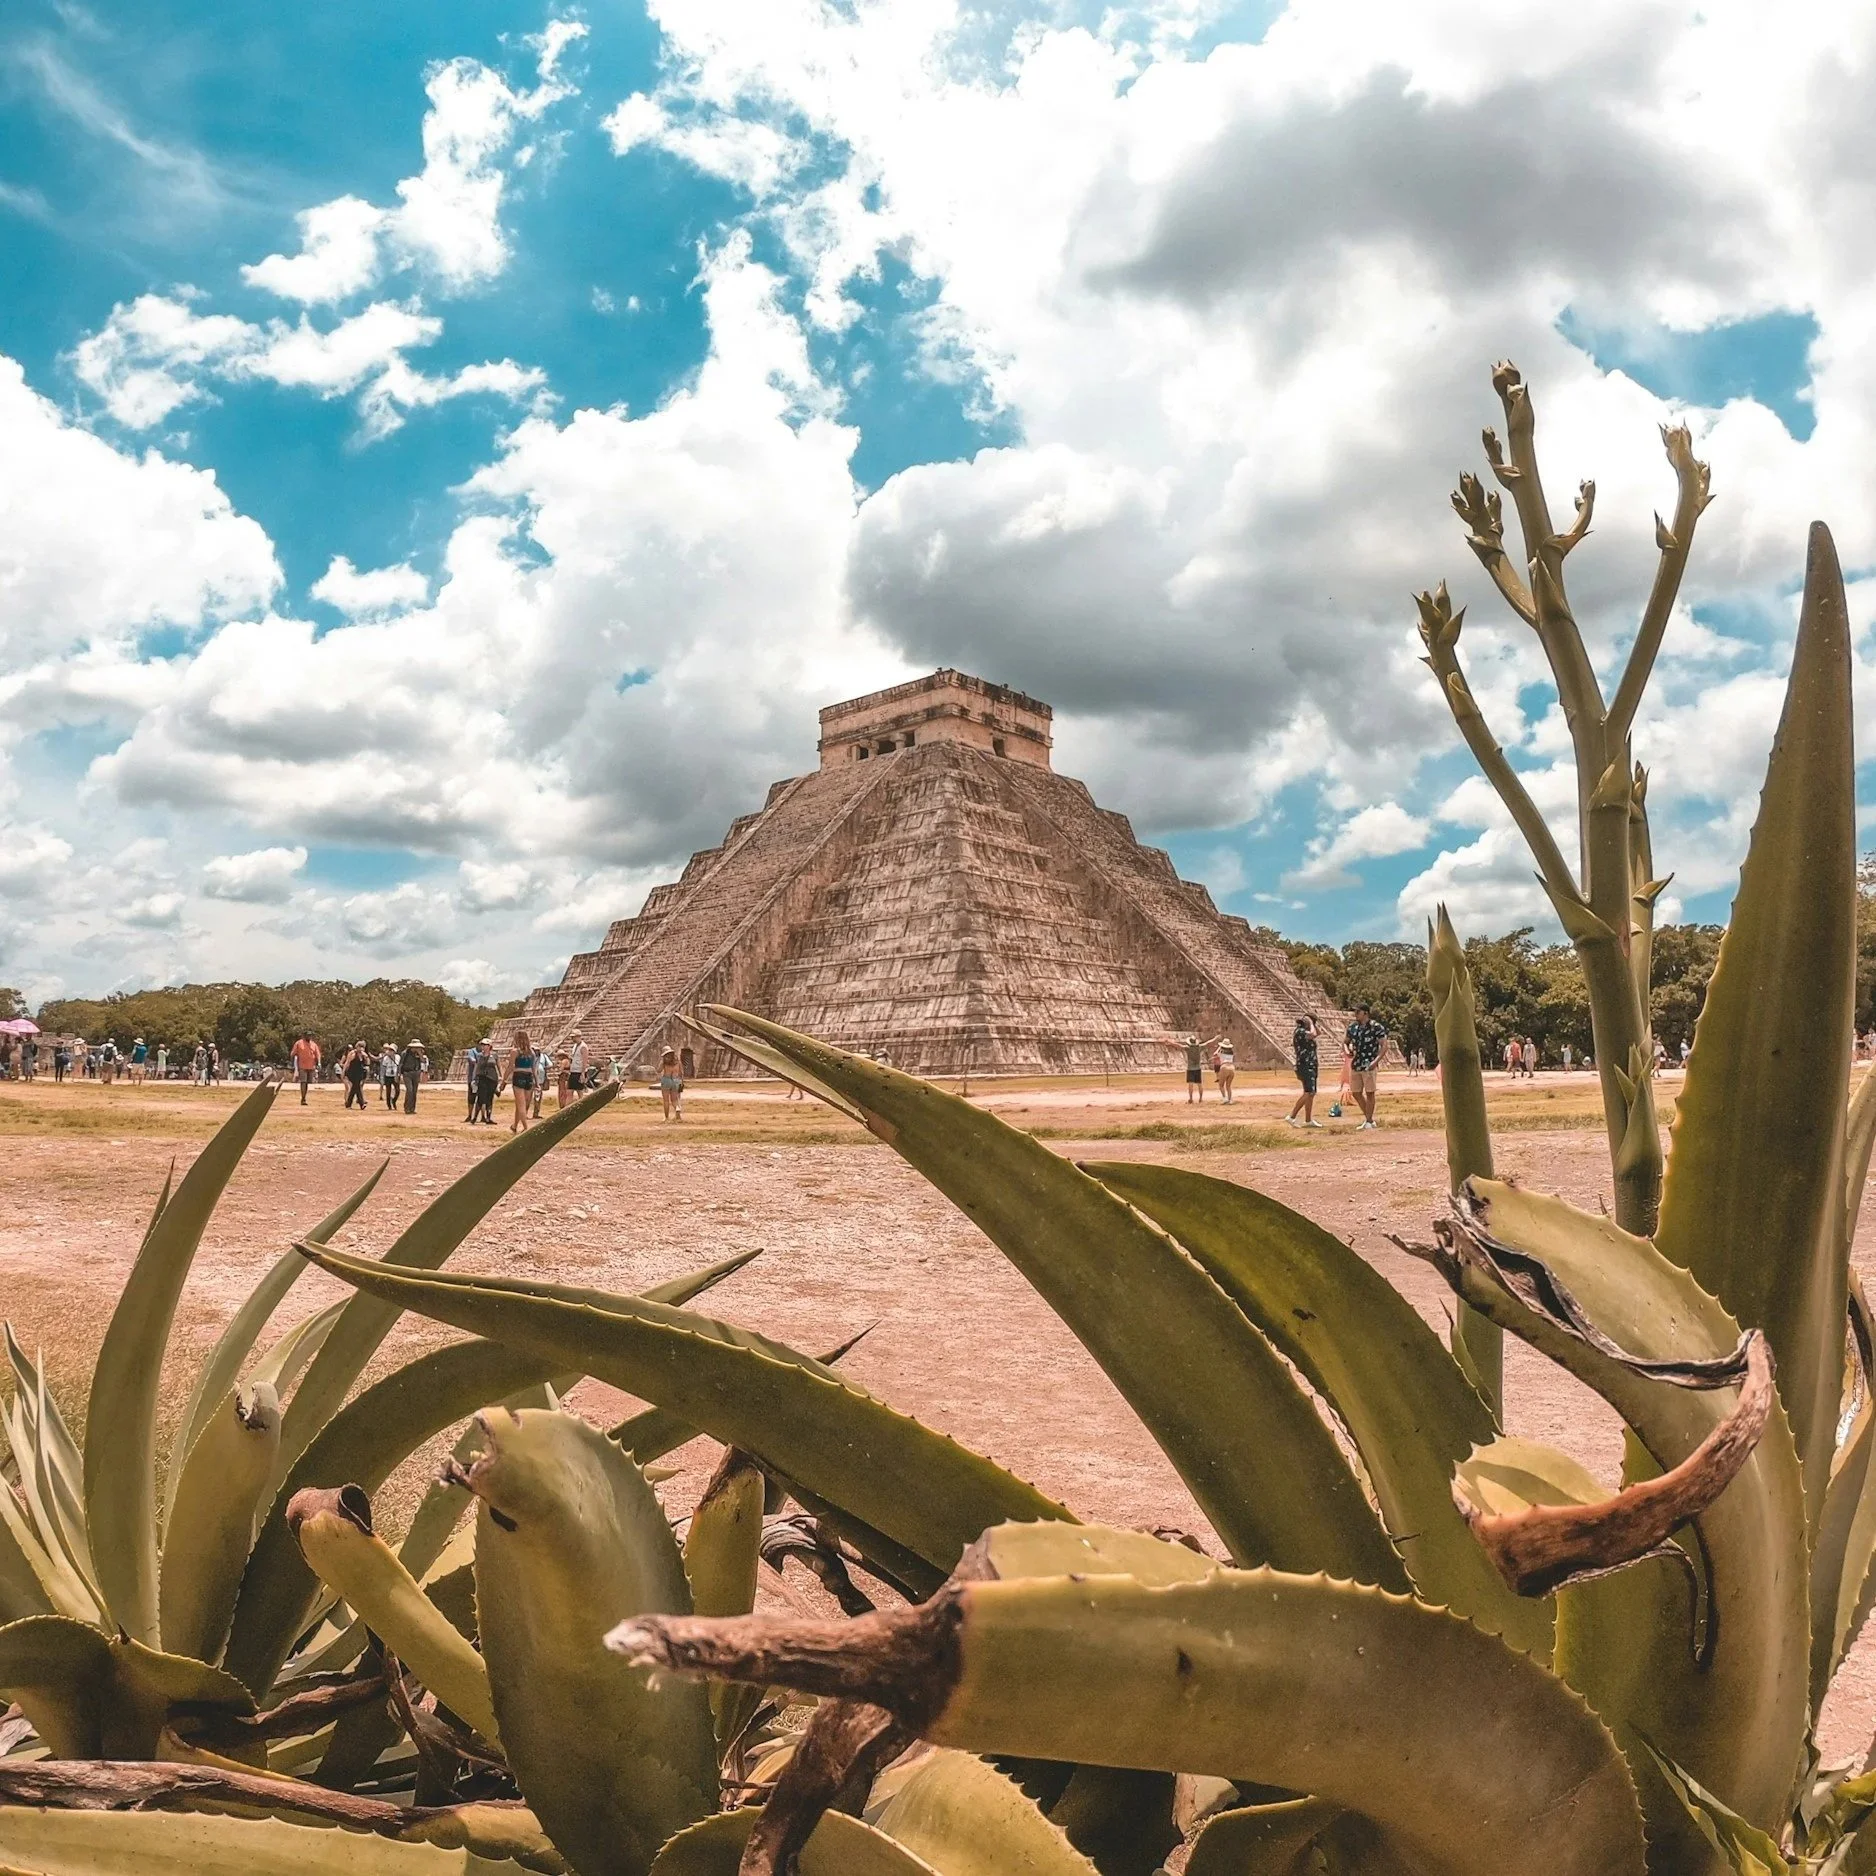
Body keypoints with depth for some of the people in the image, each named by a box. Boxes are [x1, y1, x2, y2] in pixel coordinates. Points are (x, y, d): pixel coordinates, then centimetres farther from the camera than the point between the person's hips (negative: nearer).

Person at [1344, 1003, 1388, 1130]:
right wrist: (1348, 1051, 2)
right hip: (1355, 1065, 7)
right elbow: (1347, 1042, 23)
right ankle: (1369, 1119, 26)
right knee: (1356, 1093, 11)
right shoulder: (1352, 1027, 9)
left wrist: (1376, 1060, -20)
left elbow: (1384, 1045, -9)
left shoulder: (1376, 1027, -8)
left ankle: (1368, 1122, 8)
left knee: (1369, 1093, -1)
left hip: (1369, 1065, -7)